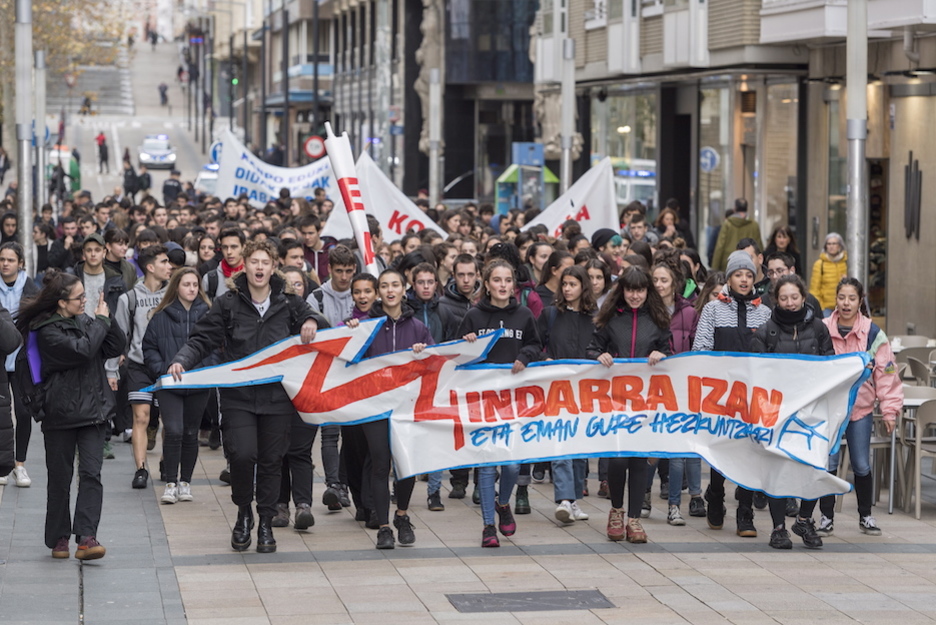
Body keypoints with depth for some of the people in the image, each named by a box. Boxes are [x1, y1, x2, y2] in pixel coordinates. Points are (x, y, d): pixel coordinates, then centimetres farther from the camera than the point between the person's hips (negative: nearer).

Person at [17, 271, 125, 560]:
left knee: (91, 474, -9)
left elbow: (115, 348, 7)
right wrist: (101, 321, -8)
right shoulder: (48, 330, -10)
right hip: (60, 415, -4)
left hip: (93, 411, 4)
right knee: (60, 479, 5)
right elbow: (82, 350, -22)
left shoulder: (84, 320, 11)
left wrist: (108, 319, -7)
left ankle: (86, 538, -15)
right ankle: (59, 538, 17)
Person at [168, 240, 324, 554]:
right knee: (242, 455, -15)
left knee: (271, 461, 6)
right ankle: (243, 513, 9)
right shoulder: (228, 304, 2)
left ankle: (266, 524, 20)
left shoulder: (289, 304, 7)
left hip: (277, 396, 2)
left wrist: (313, 323, -7)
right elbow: (202, 339, 0)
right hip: (238, 396, -2)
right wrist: (181, 361, -18)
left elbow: (316, 323, 18)